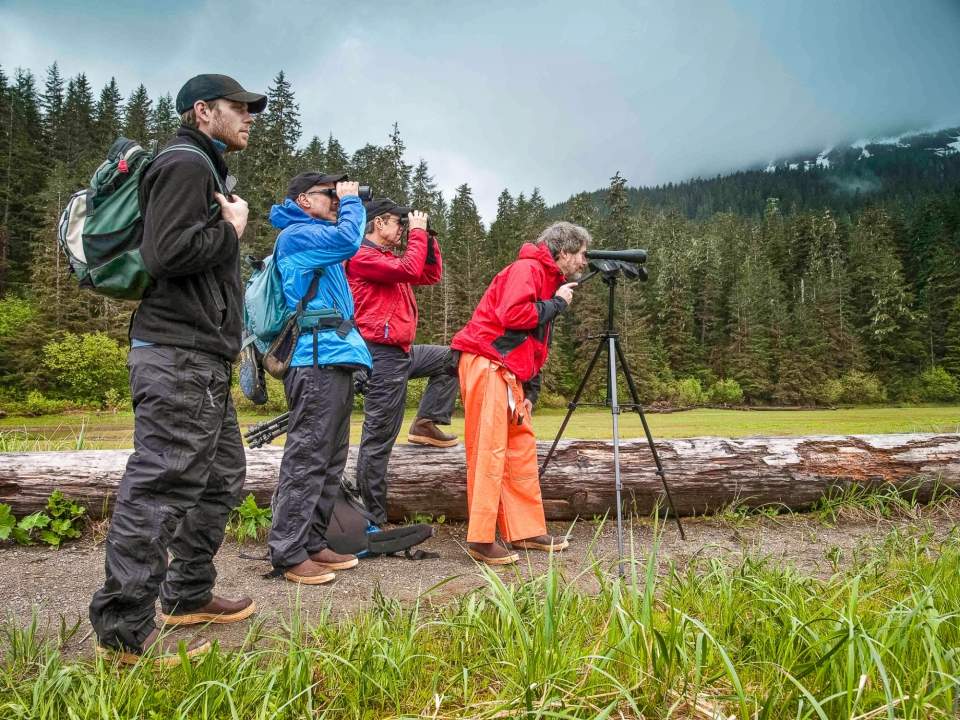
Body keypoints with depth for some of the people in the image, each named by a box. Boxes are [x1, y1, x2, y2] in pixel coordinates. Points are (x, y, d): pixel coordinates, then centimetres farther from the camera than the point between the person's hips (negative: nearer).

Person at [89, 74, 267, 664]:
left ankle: (188, 595, 27)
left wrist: (227, 226, 12)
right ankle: (124, 628, 2)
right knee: (160, 485, -8)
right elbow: (166, 252, -21)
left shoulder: (206, 171, 25)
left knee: (223, 477, 15)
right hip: (178, 356, -11)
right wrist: (231, 228, -9)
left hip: (203, 360, 11)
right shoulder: (185, 164, -7)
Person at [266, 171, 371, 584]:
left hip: (335, 360, 10)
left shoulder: (316, 240, 27)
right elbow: (348, 239, -17)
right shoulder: (296, 235, -4)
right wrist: (350, 200, -4)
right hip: (317, 360, -10)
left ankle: (312, 543, 17)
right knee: (307, 458, -10)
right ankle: (288, 554, -4)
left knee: (331, 459, 11)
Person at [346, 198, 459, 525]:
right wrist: (417, 231, -9)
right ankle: (372, 518, 2)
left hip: (402, 351, 10)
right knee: (378, 438, -6)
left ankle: (426, 424, 13)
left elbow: (432, 275, 19)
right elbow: (409, 270, -22)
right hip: (383, 355, -10)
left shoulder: (388, 257, 19)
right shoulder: (362, 257, -10)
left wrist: (427, 237, 10)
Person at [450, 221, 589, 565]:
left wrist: (531, 391, 12)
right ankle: (481, 540, -3)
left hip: (509, 371, 10)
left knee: (521, 446, 9)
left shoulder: (549, 279, 22)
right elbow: (512, 314, -24)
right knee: (489, 449, -9)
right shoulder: (527, 268, -7)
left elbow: (536, 345, 22)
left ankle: (527, 531, 16)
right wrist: (555, 304, -8)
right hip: (486, 362, -10)